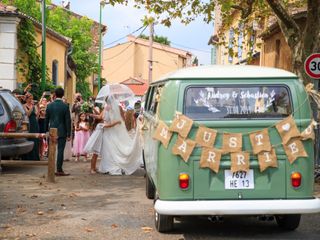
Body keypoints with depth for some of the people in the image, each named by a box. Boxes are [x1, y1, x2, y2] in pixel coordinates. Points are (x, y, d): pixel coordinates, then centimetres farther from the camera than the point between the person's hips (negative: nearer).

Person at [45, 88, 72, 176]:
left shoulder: (49, 105, 1)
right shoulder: (65, 106, -8)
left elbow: (46, 119, 7)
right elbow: (68, 121, -8)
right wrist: (68, 134, -4)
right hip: (62, 132, -3)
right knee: (60, 150, -2)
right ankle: (59, 170, -2)